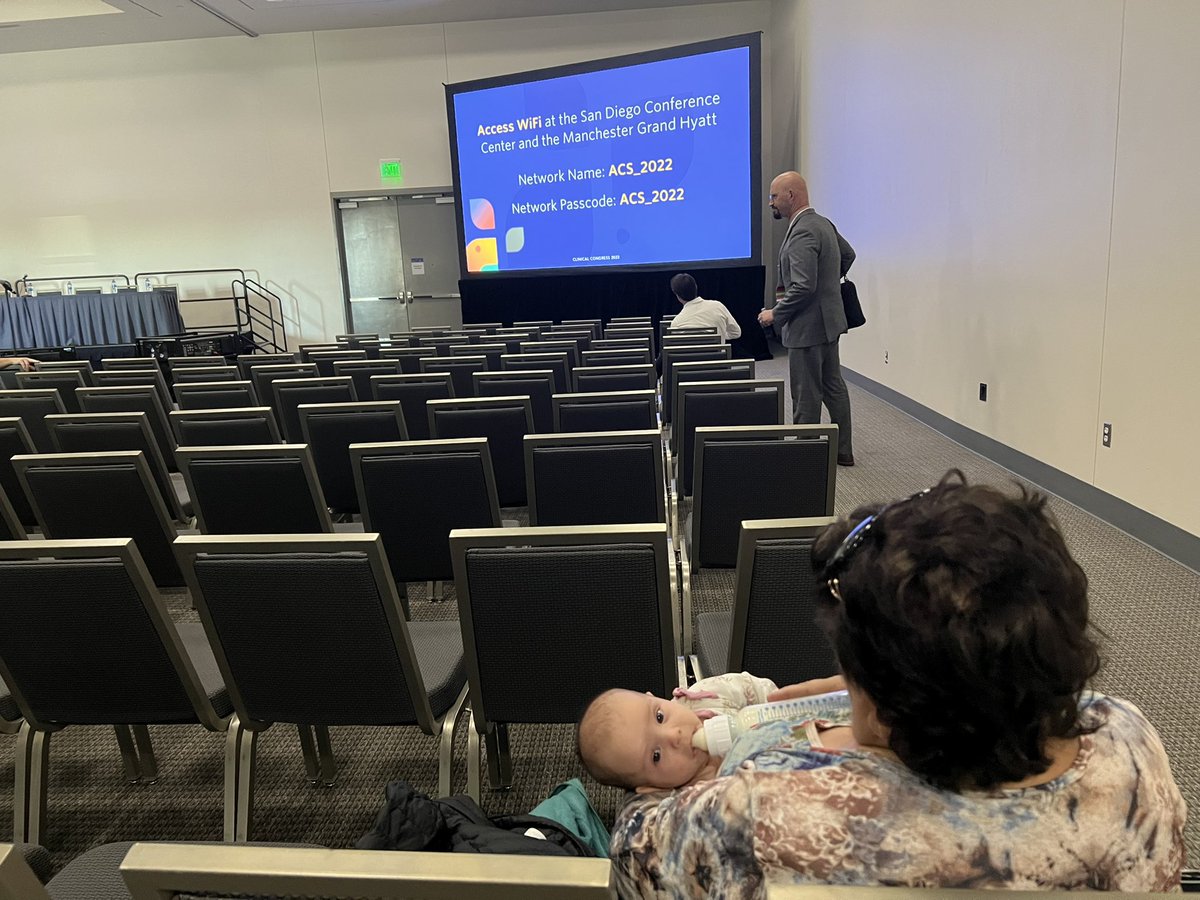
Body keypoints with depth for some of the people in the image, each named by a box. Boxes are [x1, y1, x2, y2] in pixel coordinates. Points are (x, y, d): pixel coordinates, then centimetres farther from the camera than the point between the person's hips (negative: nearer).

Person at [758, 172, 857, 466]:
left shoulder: (802, 232, -21)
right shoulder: (823, 223, 10)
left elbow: (803, 286, -27)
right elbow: (848, 254, 26)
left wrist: (776, 314, -16)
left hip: (808, 326, -10)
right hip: (828, 321, 10)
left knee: (806, 396, -1)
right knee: (833, 386, 17)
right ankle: (842, 450, 27)